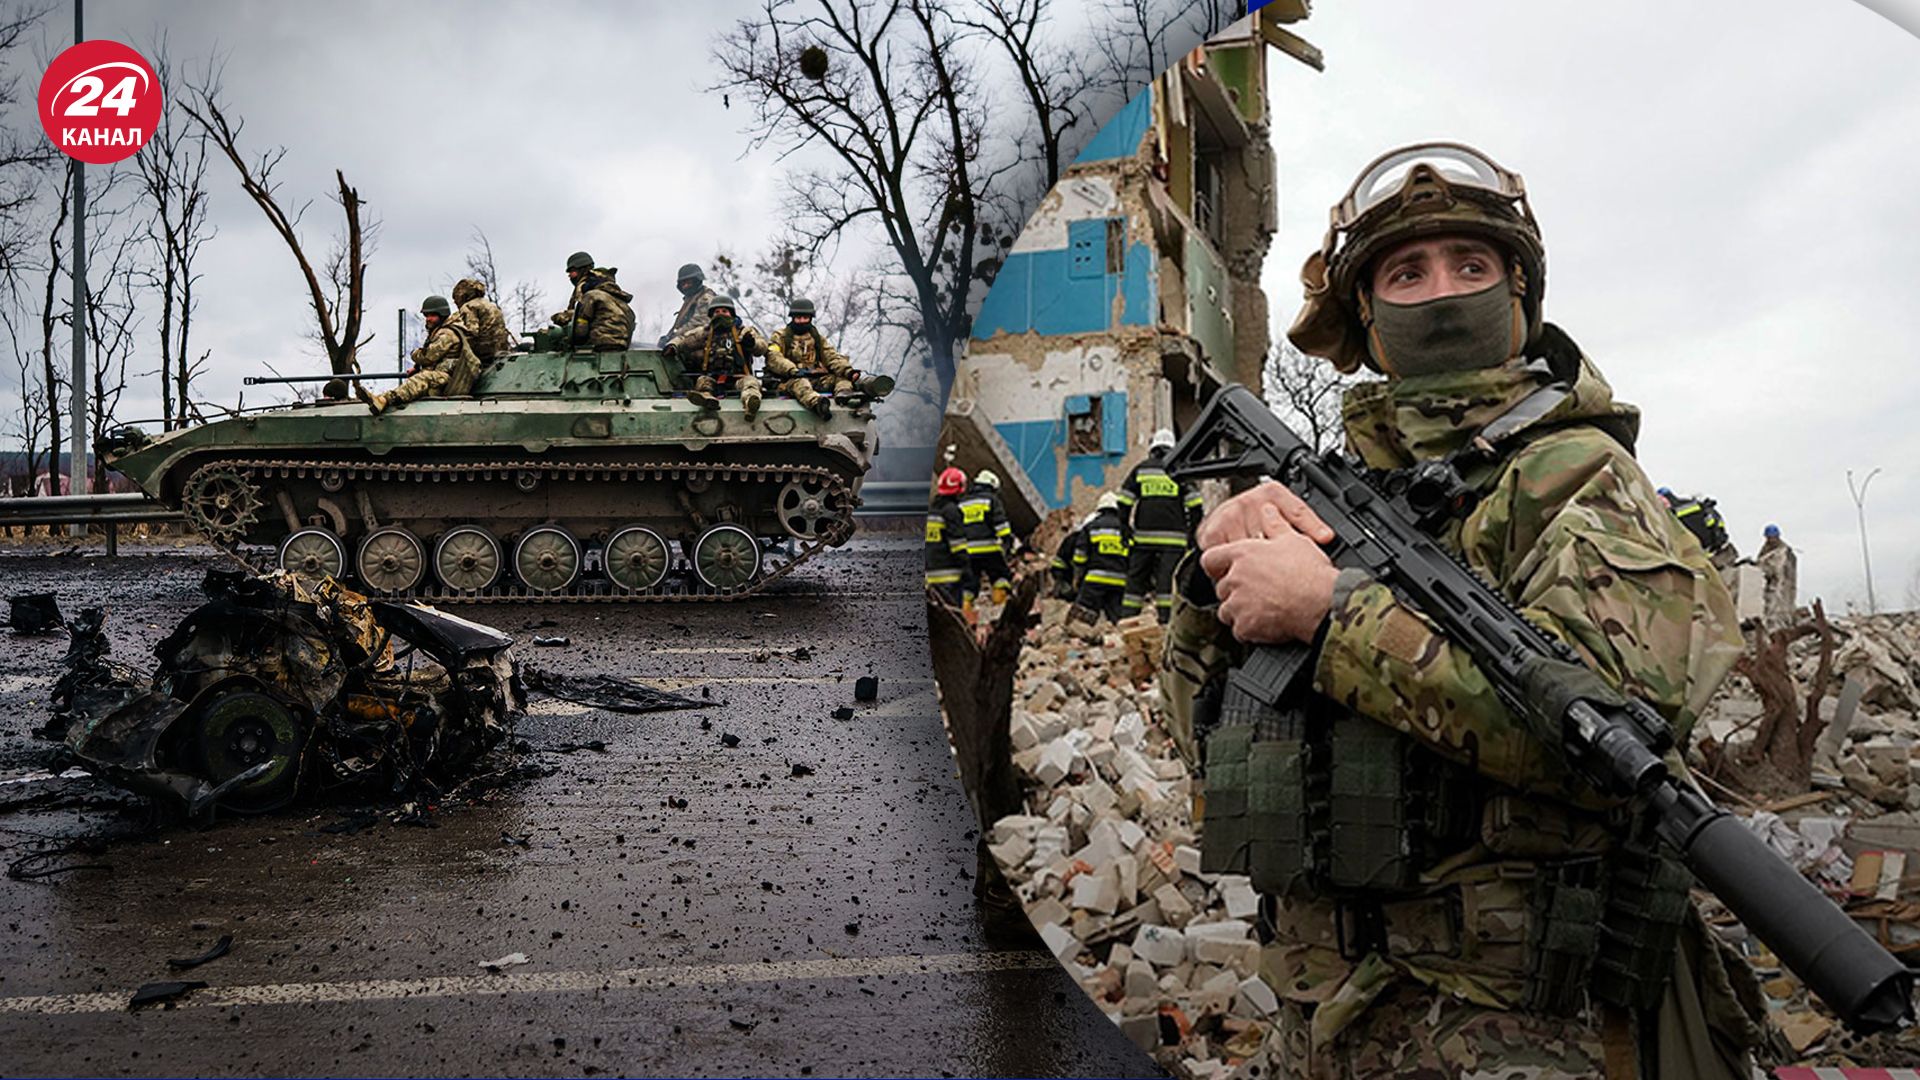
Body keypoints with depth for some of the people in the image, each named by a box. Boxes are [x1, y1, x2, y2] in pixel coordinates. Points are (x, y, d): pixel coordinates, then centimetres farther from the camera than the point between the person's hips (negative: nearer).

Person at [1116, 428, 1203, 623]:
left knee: (1136, 579, 7)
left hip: (1143, 536, 2)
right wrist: (1193, 533, 7)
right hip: (1173, 538, -2)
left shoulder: (1140, 470, 11)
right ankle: (1165, 620, -8)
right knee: (1167, 581, -3)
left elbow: (1124, 502, 7)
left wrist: (1126, 530, 12)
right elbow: (1195, 505, 1)